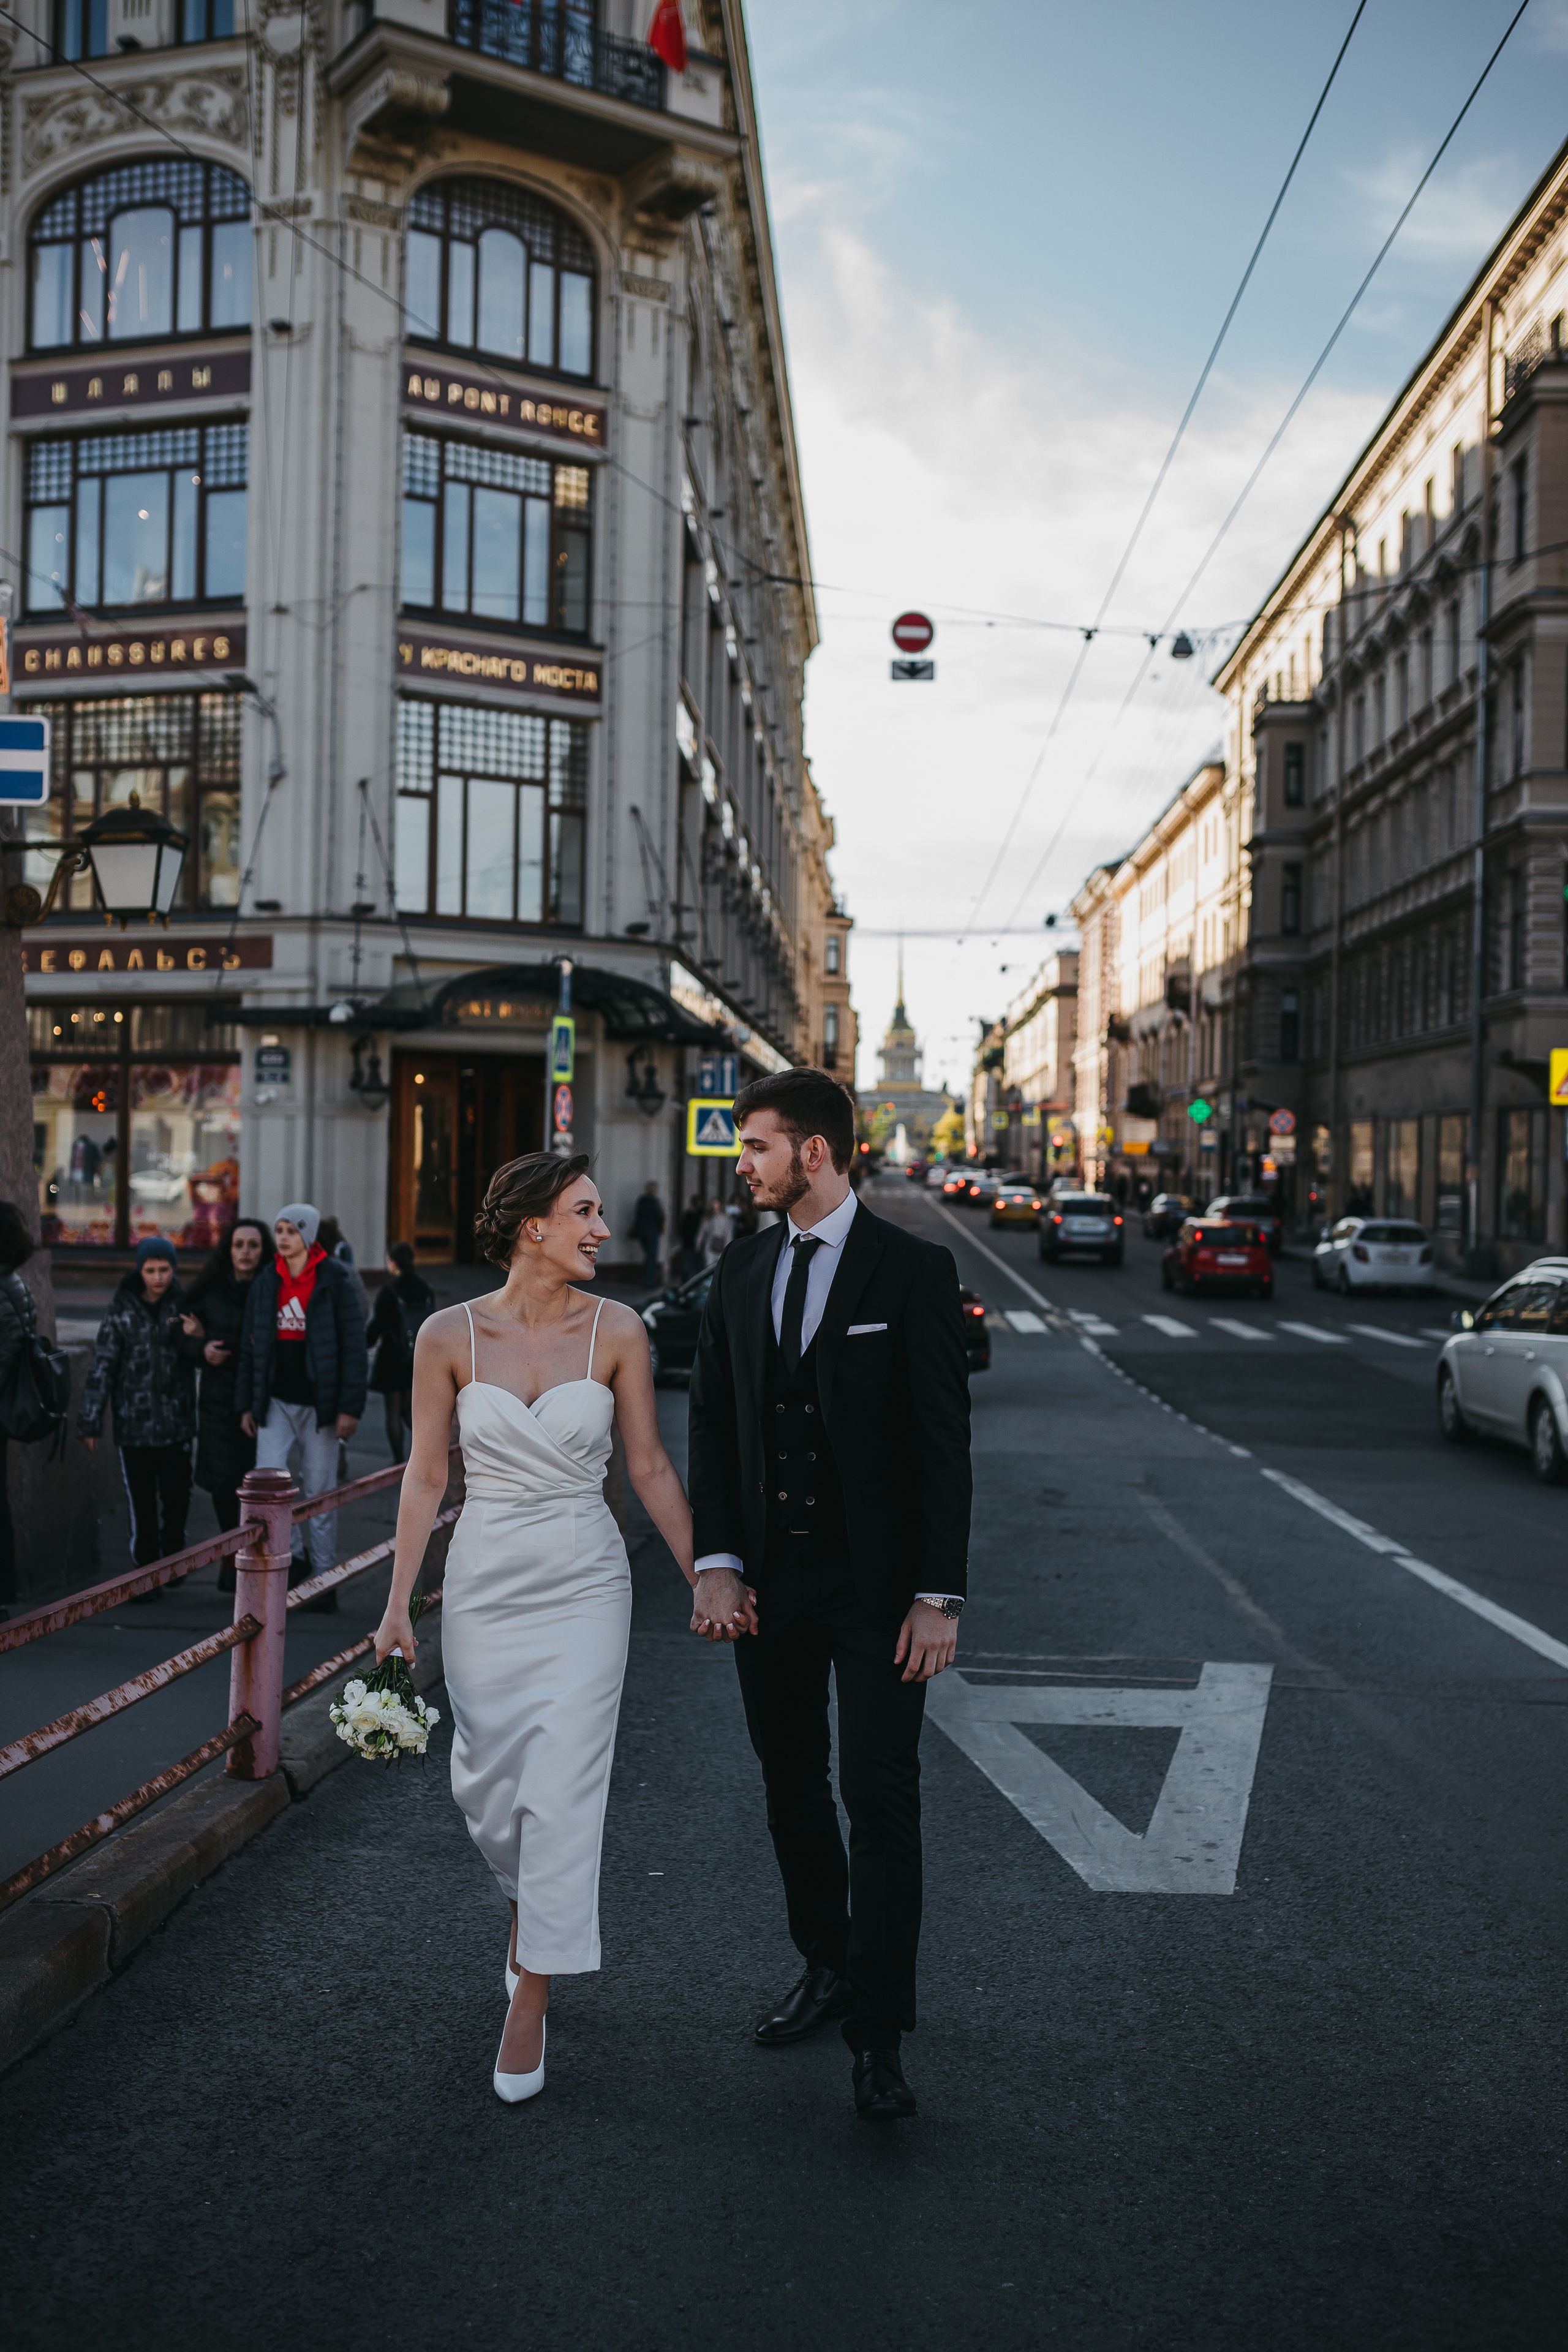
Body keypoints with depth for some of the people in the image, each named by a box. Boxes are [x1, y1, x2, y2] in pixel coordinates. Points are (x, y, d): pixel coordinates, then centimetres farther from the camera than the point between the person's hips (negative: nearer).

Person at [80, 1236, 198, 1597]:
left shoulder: (184, 1304, 2)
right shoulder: (122, 1309, -1)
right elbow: (102, 1366, -2)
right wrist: (90, 1421, -4)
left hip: (177, 1421, 1)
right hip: (134, 1422, -1)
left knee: (177, 1496, 4)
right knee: (141, 1501, 2)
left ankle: (173, 1559, 27)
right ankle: (146, 1573, 13)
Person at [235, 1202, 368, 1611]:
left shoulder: (334, 1281, -5)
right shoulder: (265, 1283, 7)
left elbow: (354, 1346, -7)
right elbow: (250, 1346, 12)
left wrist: (350, 1407, -13)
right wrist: (246, 1404, 8)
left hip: (319, 1403, -3)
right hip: (276, 1401, 3)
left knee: (320, 1492, 3)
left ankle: (323, 1580, 14)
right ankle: (292, 1558, 7)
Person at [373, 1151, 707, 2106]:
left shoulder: (617, 1331, -6)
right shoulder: (450, 1335, -5)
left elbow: (651, 1467, 1)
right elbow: (427, 1474, 1)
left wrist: (704, 1578, 2)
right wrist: (399, 1604, 0)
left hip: (584, 1582, -1)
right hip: (484, 1581, 1)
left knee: (563, 1791, -3)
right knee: (485, 1782, 12)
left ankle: (530, 2009, 12)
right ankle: (535, 1912, 45)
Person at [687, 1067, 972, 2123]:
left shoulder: (914, 1270, -8)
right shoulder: (741, 1272, 7)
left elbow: (944, 1441, -10)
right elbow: (713, 1424, 8)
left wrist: (938, 1596, -14)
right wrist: (717, 1561, -2)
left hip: (875, 1583, -5)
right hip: (772, 1580, 5)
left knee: (881, 1798, -3)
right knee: (793, 1788, 15)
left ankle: (880, 2035, 8)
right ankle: (826, 1965, 34)